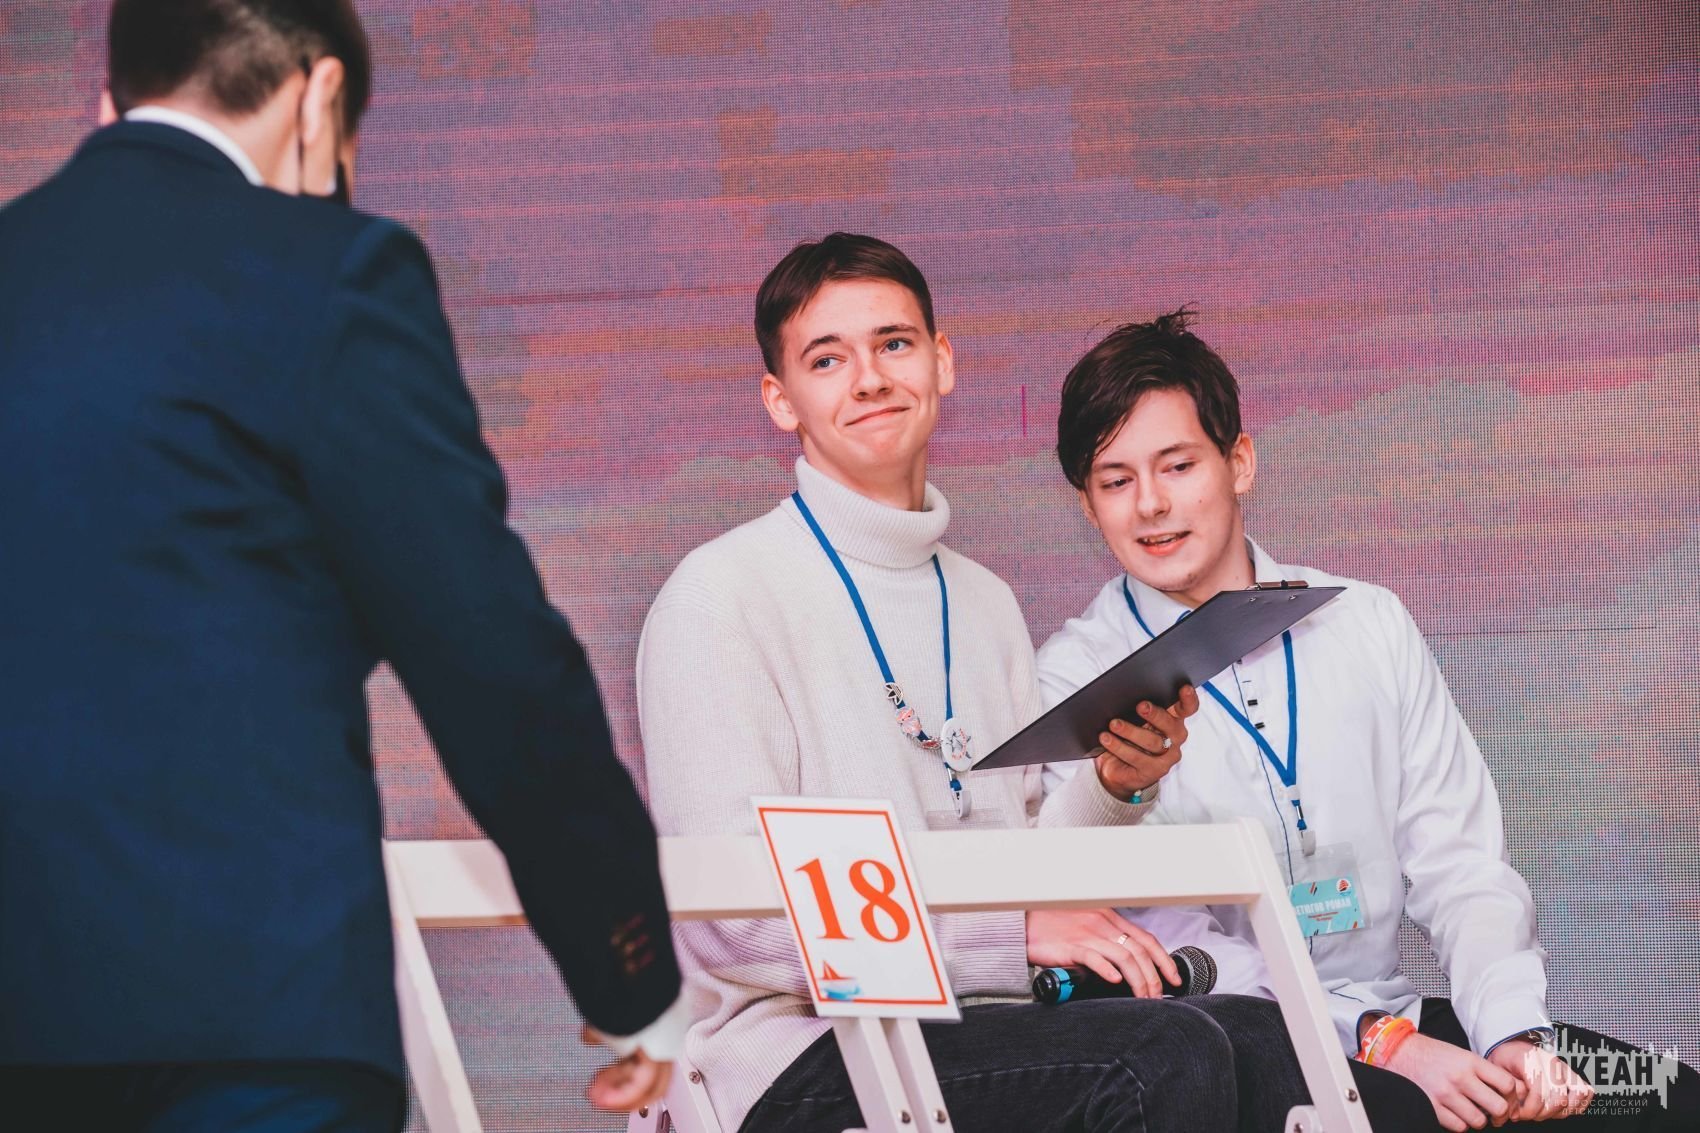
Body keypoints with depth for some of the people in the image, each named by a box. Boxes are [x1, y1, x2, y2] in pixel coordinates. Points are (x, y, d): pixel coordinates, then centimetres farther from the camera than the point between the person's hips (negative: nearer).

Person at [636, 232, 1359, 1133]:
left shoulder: (985, 603, 18)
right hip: (804, 1059, -6)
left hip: (975, 1030, 7)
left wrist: (1111, 788, -4)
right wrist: (1016, 934, -17)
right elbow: (733, 918, -14)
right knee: (1170, 1054, -28)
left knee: (1269, 1041, -20)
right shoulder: (722, 595, -6)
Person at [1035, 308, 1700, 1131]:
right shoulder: (1075, 677, -1)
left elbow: (1460, 864, 9)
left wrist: (1515, 1033, -10)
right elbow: (1150, 933, -10)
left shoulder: (1370, 626, 11)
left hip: (1394, 1022, 4)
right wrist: (1381, 1043, -20)